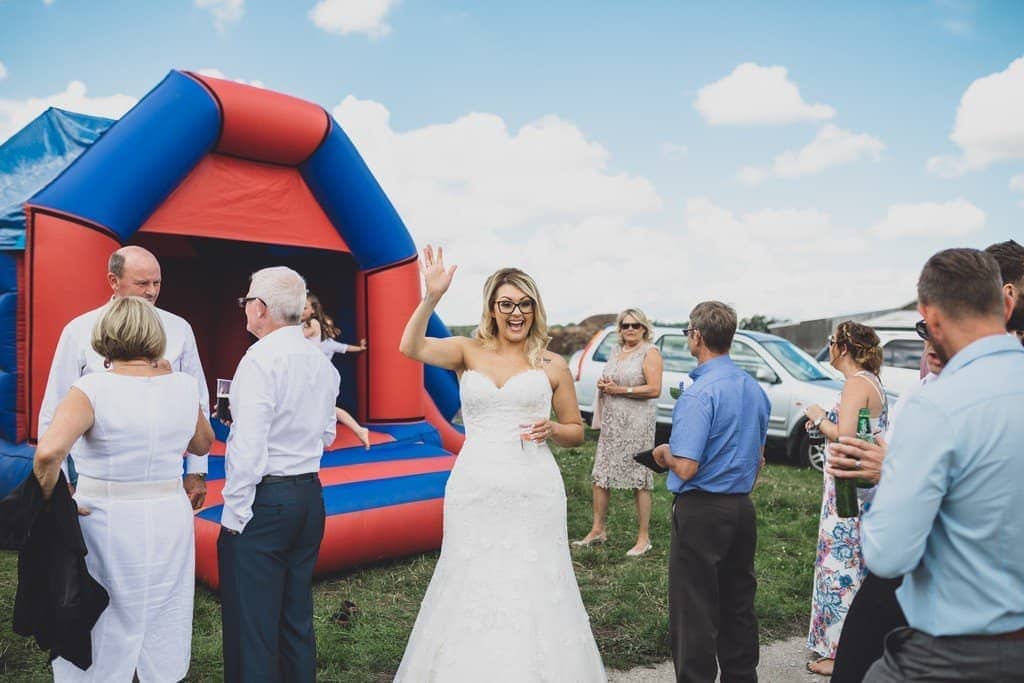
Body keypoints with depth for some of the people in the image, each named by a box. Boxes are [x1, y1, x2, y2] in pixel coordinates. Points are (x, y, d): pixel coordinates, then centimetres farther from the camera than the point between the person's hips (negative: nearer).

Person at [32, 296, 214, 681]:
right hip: (170, 521, 3)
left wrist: (52, 499, -11)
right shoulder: (184, 387, -3)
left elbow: (49, 452, -30)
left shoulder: (92, 389, -15)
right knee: (164, 630, 20)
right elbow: (204, 444, 13)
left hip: (107, 524, -3)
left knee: (102, 641, 13)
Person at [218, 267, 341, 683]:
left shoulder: (261, 359, -15)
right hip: (309, 497, 8)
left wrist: (234, 513, -12)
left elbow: (248, 448, -19)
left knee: (251, 630, 4)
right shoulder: (323, 364, 7)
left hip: (263, 501, -7)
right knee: (297, 620, 18)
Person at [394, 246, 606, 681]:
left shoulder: (552, 365, 5)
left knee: (532, 588, 5)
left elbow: (577, 432, 13)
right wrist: (432, 297, -27)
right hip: (474, 491, 1)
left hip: (534, 493, 0)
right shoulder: (469, 352, 4)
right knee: (471, 585, 9)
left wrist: (552, 428, -9)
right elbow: (411, 347, -14)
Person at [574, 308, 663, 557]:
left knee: (640, 482, -2)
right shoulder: (615, 352, 16)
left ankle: (643, 538, 6)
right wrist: (602, 384, 5)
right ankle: (598, 530, 20)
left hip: (637, 424, -7)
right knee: (600, 477, 8)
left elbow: (654, 389, -16)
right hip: (610, 424, 7)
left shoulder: (650, 353, -6)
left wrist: (620, 390, -15)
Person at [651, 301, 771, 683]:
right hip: (743, 508, 8)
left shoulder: (700, 393, -19)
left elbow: (686, 468, -23)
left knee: (694, 612, 3)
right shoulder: (755, 390, 7)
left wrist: (664, 454, -4)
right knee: (738, 605, 17)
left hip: (702, 511, -8)